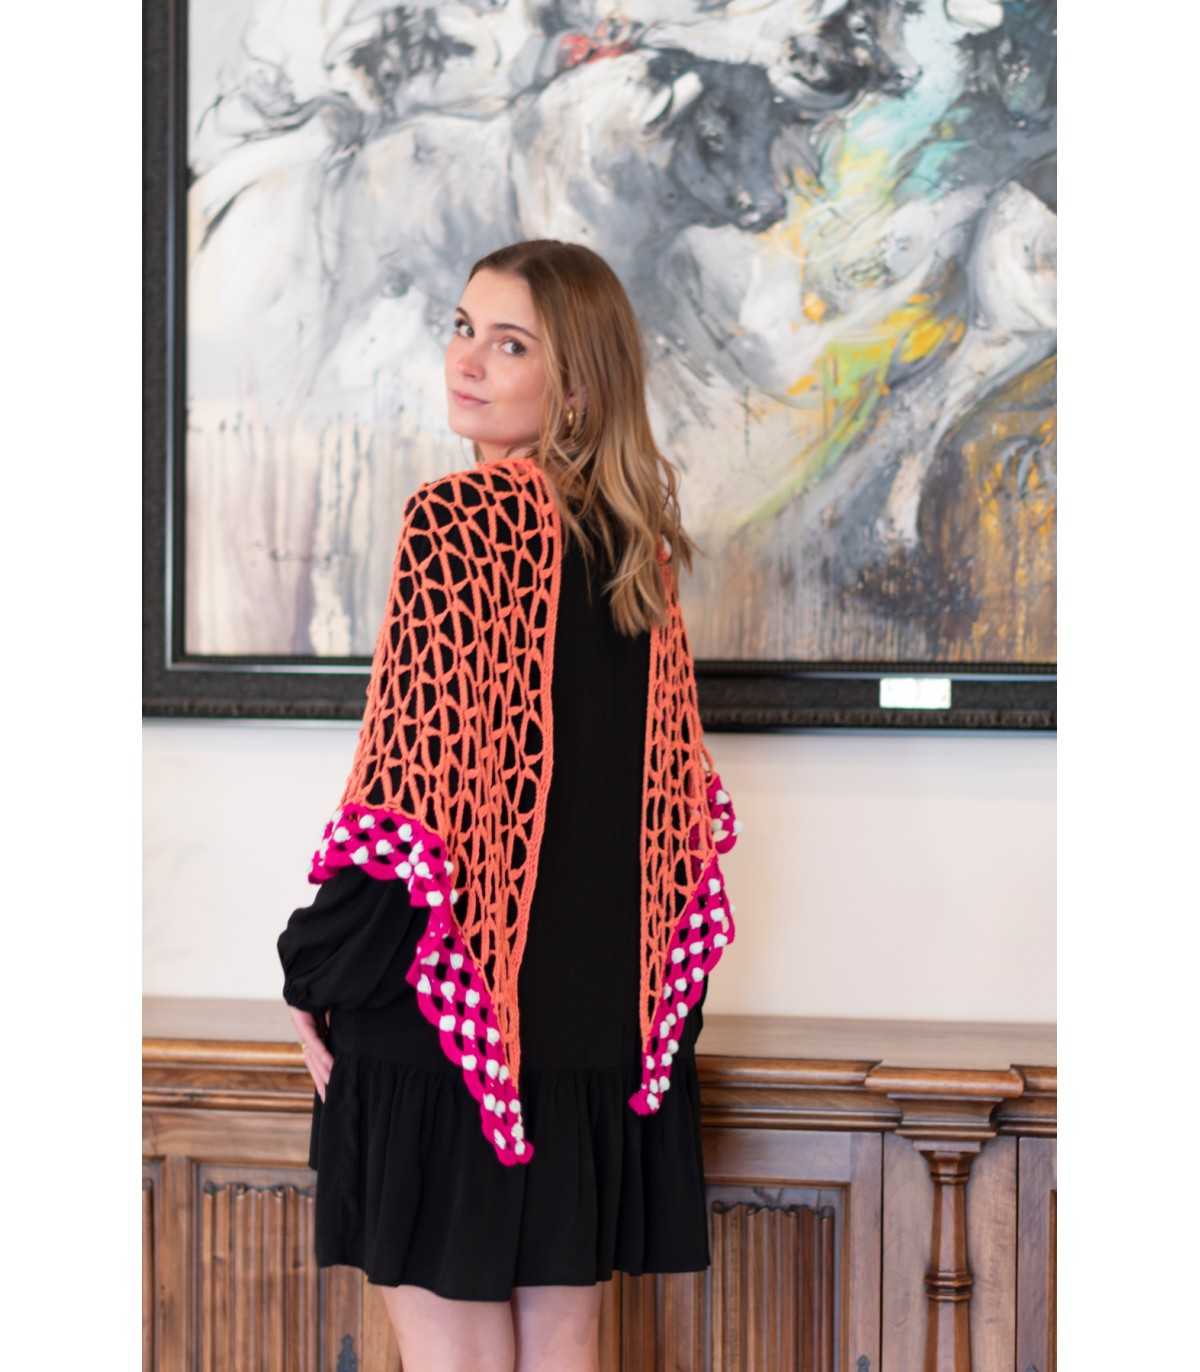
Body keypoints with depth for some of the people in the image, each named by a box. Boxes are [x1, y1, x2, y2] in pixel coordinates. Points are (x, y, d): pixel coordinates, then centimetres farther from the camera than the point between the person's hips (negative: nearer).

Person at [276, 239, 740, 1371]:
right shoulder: (633, 538, 8)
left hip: (452, 1006, -7)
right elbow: (673, 782, 13)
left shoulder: (460, 520, -13)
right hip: (605, 1006, 7)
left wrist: (315, 975, -6)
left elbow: (406, 782, -16)